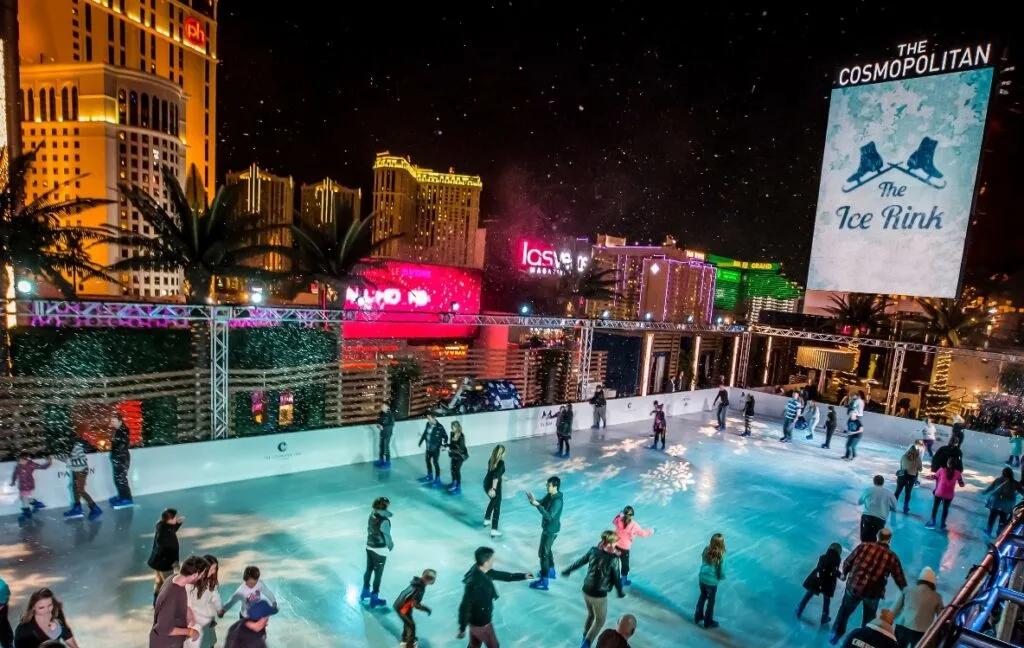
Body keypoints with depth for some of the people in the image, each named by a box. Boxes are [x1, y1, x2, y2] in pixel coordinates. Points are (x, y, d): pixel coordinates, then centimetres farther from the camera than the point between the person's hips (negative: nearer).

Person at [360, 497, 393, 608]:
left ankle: (365, 592, 43)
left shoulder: (372, 516, -8)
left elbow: (369, 530, 3)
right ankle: (374, 598, 22)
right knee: (378, 574, 9)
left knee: (368, 570, 24)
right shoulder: (384, 521, -28)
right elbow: (387, 536, -17)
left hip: (369, 547, 7)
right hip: (380, 550, -7)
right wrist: (390, 546, 1)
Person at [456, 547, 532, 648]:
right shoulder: (474, 583, -37)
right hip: (480, 622, -7)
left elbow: (502, 575, 5)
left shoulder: (483, 572, -9)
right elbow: (464, 607, -30)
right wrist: (462, 629, -20)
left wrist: (523, 576, 9)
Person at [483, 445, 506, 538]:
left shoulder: (491, 460, 3)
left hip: (486, 484, 7)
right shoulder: (501, 462, -20)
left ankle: (486, 519, 45)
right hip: (494, 487, -7)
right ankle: (494, 530, 5)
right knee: (497, 507, 6)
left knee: (493, 501, 32)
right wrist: (493, 489, -34)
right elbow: (496, 476, -30)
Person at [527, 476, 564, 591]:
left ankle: (543, 582, 8)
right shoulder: (550, 495, -2)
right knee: (547, 550, 25)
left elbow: (549, 516, -33)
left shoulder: (557, 501, -30)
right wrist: (534, 500, -14)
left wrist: (537, 505, -37)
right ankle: (551, 571, 44)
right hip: (547, 528, 9)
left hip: (551, 530, -9)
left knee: (543, 553, -2)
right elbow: (542, 504, 7)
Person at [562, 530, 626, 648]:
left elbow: (579, 562, 8)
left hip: (586, 590, 6)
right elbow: (616, 578, -10)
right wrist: (620, 592, 10)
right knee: (600, 621, 18)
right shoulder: (613, 558, -20)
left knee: (590, 614, 31)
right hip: (599, 595, -5)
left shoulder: (594, 550, -4)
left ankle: (585, 638, 44)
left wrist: (567, 571, 23)